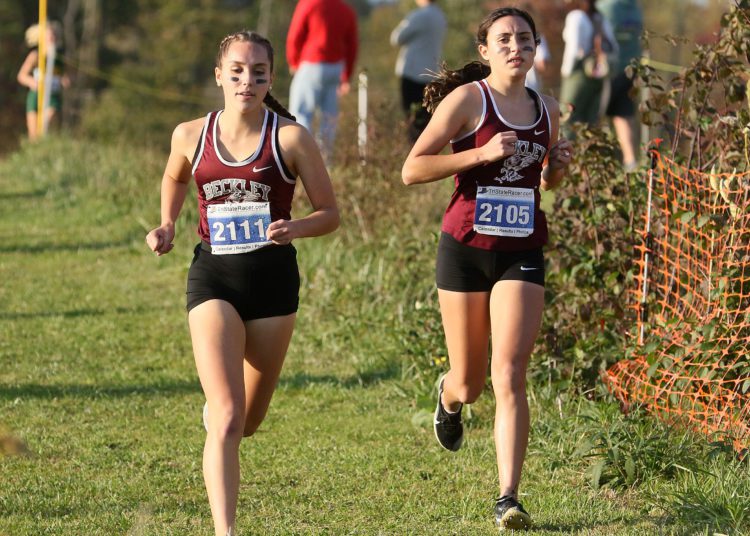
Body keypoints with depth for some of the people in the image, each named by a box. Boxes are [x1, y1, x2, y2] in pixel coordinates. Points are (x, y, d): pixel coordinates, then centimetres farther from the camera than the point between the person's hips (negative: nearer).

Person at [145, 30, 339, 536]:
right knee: (228, 420, -17)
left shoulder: (290, 138, -6)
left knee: (248, 421, 15)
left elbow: (330, 213, -1)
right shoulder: (191, 136, 0)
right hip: (213, 278, 0)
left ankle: (216, 409, 53)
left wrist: (293, 228, -21)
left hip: (273, 277, 1)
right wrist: (168, 226, 7)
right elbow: (174, 178, 24)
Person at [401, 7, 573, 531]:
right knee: (470, 384, 9)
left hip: (523, 252, 2)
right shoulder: (467, 98, -6)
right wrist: (482, 154, -20)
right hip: (466, 249, -2)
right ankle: (449, 397, 48)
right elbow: (412, 169, -11)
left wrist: (560, 166, 3)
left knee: (510, 377, -13)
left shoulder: (548, 110, 9)